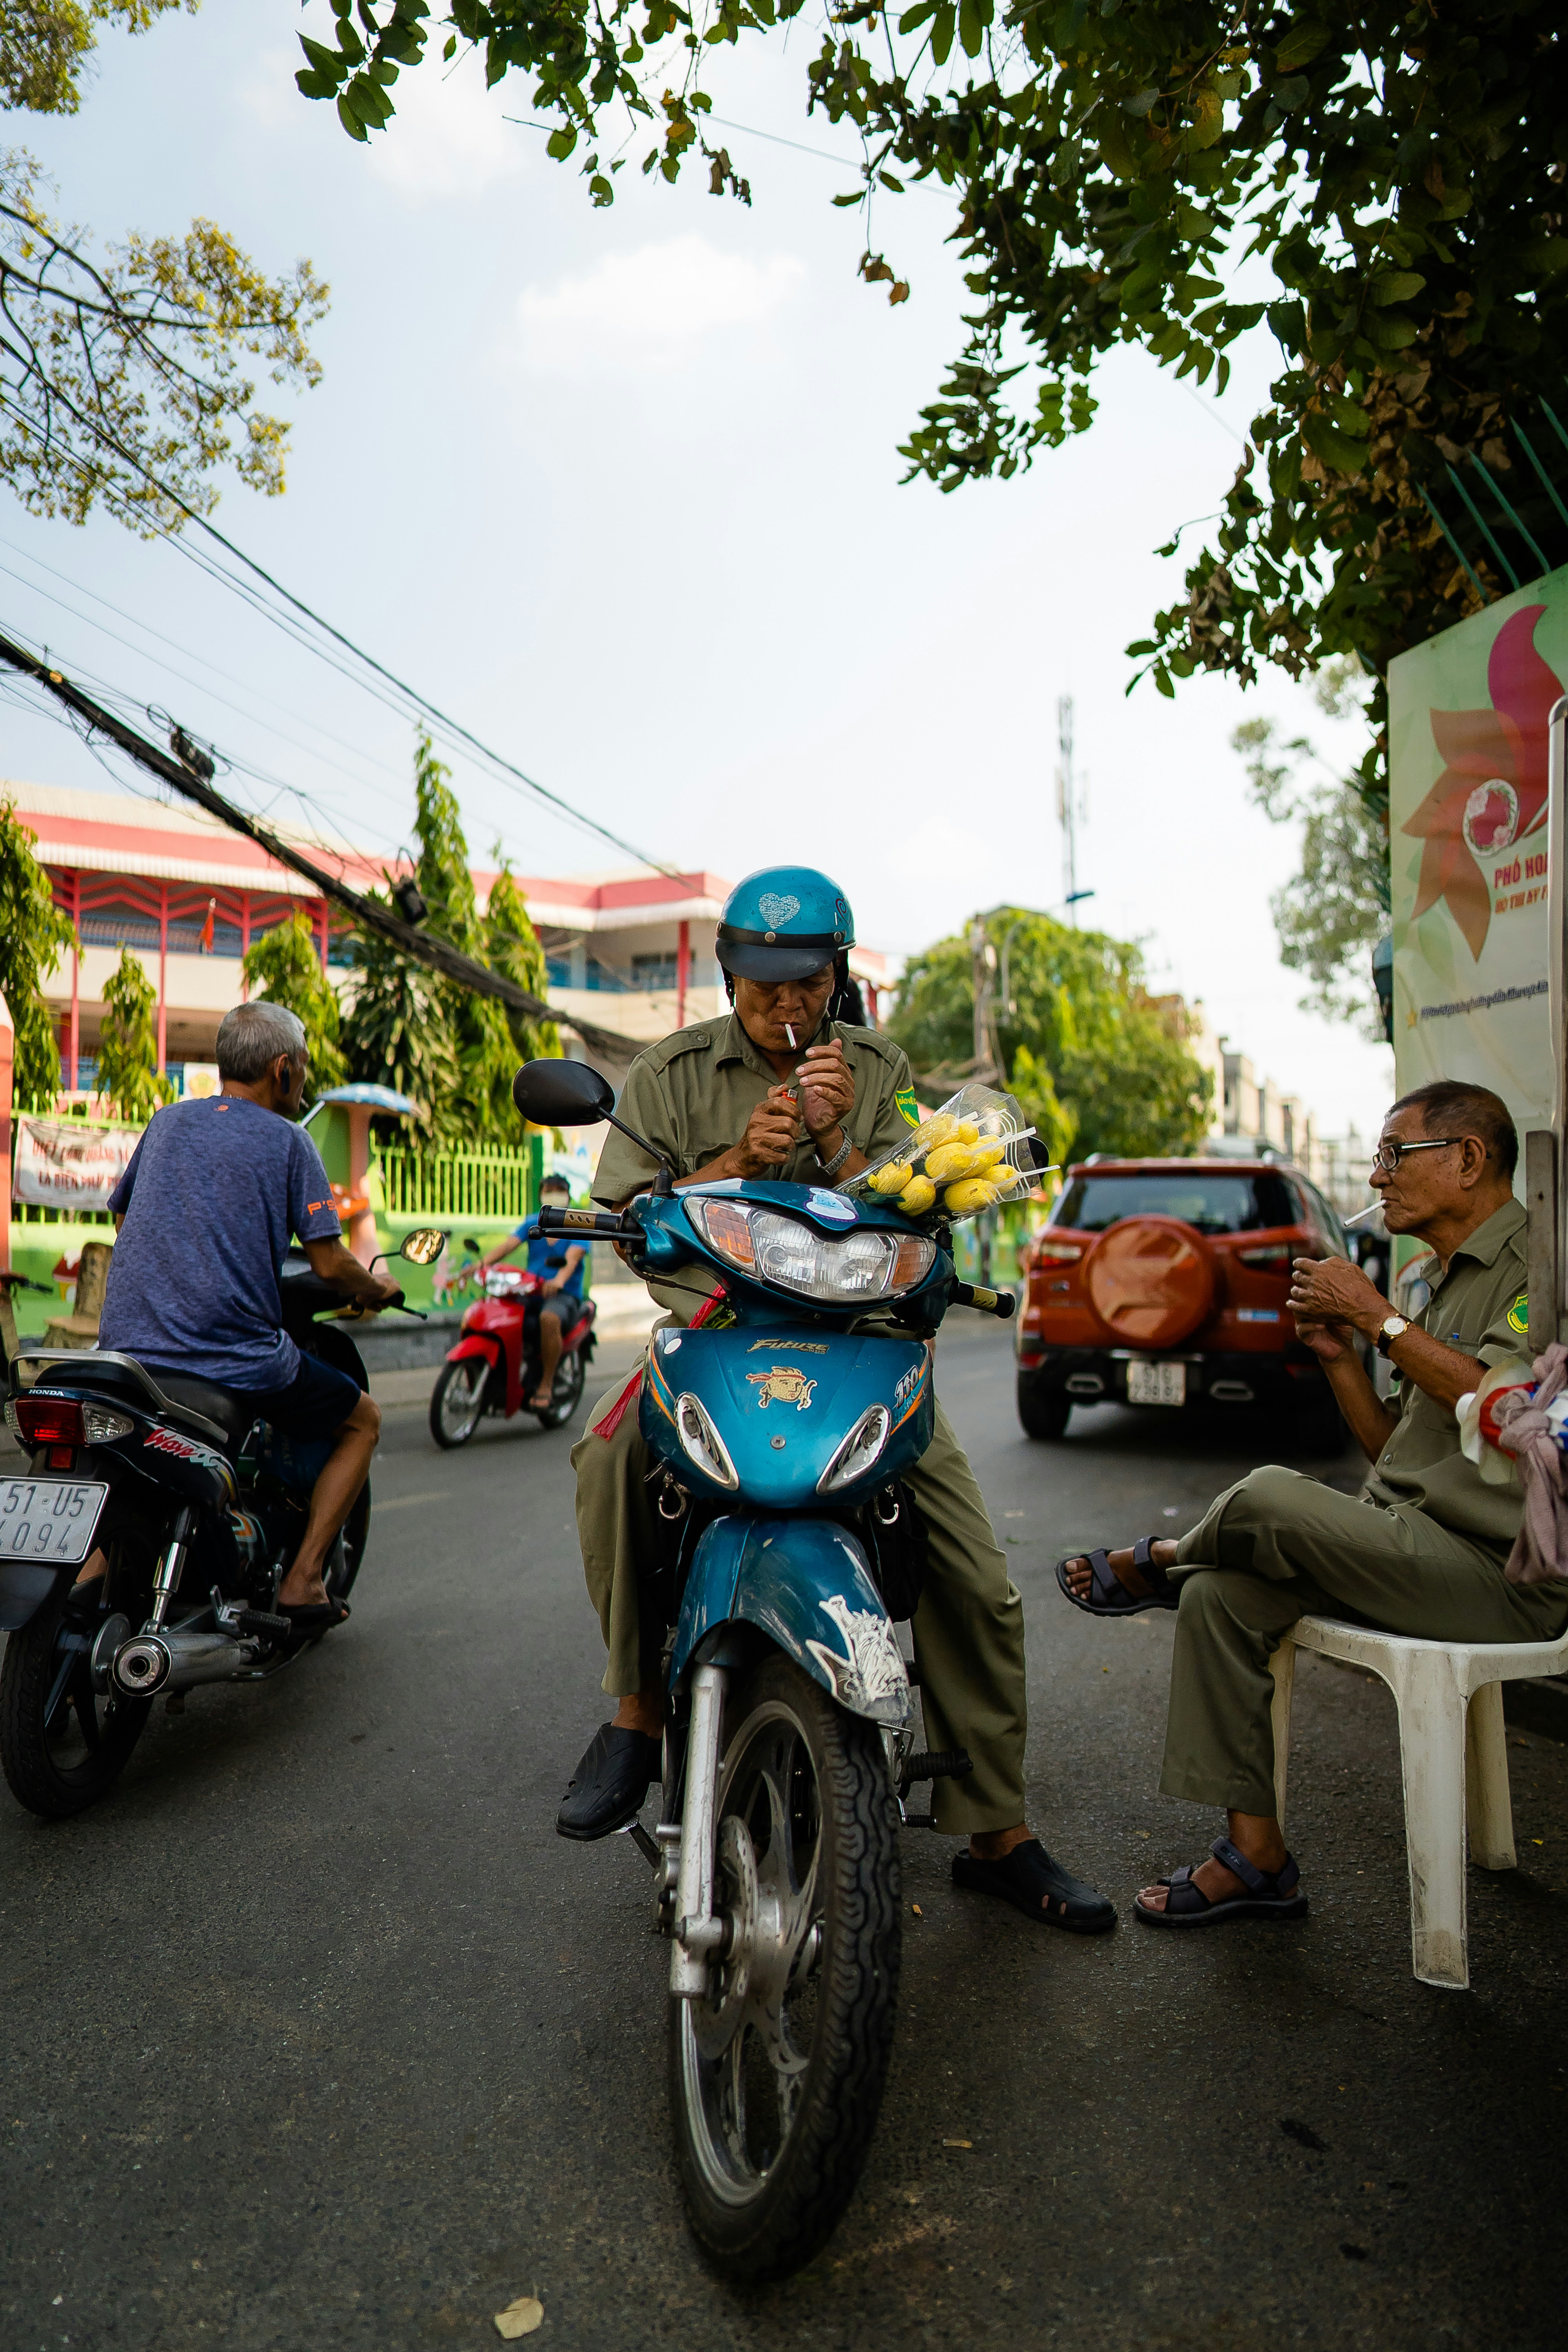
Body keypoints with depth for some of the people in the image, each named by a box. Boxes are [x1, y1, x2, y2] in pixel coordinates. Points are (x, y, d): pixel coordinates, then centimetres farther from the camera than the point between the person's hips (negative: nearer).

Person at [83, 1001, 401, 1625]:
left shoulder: (167, 1122, 13)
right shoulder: (286, 1140, -3)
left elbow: (122, 1219, 25)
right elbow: (328, 1264, -6)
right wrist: (377, 1291, 14)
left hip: (128, 1341, 5)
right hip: (237, 1358, -5)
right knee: (362, 1421, 16)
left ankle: (88, 1573, 14)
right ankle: (301, 1579, 7)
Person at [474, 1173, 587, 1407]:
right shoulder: (532, 1223, 13)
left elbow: (573, 1257, -18)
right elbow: (508, 1245, -2)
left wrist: (559, 1281, -40)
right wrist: (481, 1262, -22)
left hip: (565, 1293, -4)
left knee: (549, 1318, -38)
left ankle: (547, 1383, -24)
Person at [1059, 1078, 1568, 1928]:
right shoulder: (1439, 1281, 20)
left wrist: (1375, 1315, -17)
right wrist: (1340, 1357, 4)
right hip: (1414, 1544, 9)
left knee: (1271, 1497, -26)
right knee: (1219, 1597, -8)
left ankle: (1152, 1565, 8)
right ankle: (1256, 1854, 1)